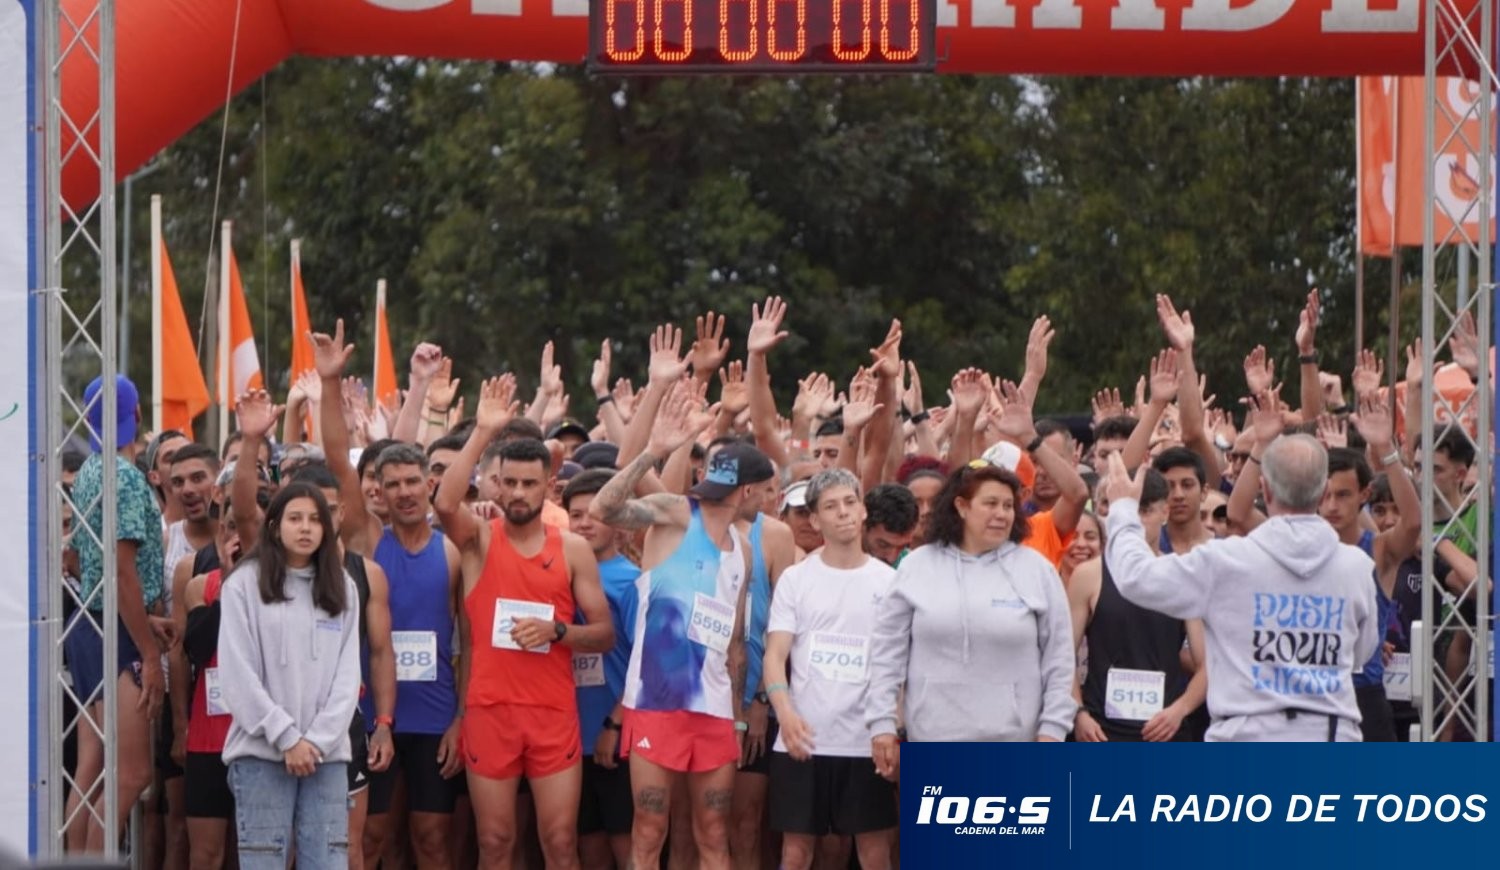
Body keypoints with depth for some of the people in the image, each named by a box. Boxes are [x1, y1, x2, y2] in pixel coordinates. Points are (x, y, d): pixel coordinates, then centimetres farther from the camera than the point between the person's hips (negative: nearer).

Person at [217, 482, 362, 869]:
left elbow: (347, 674, 7)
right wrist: (286, 737, -9)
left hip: (327, 753, 3)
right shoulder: (244, 584, 1)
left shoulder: (343, 589, 12)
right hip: (261, 753, -3)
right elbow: (237, 674, -4)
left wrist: (317, 740, -6)